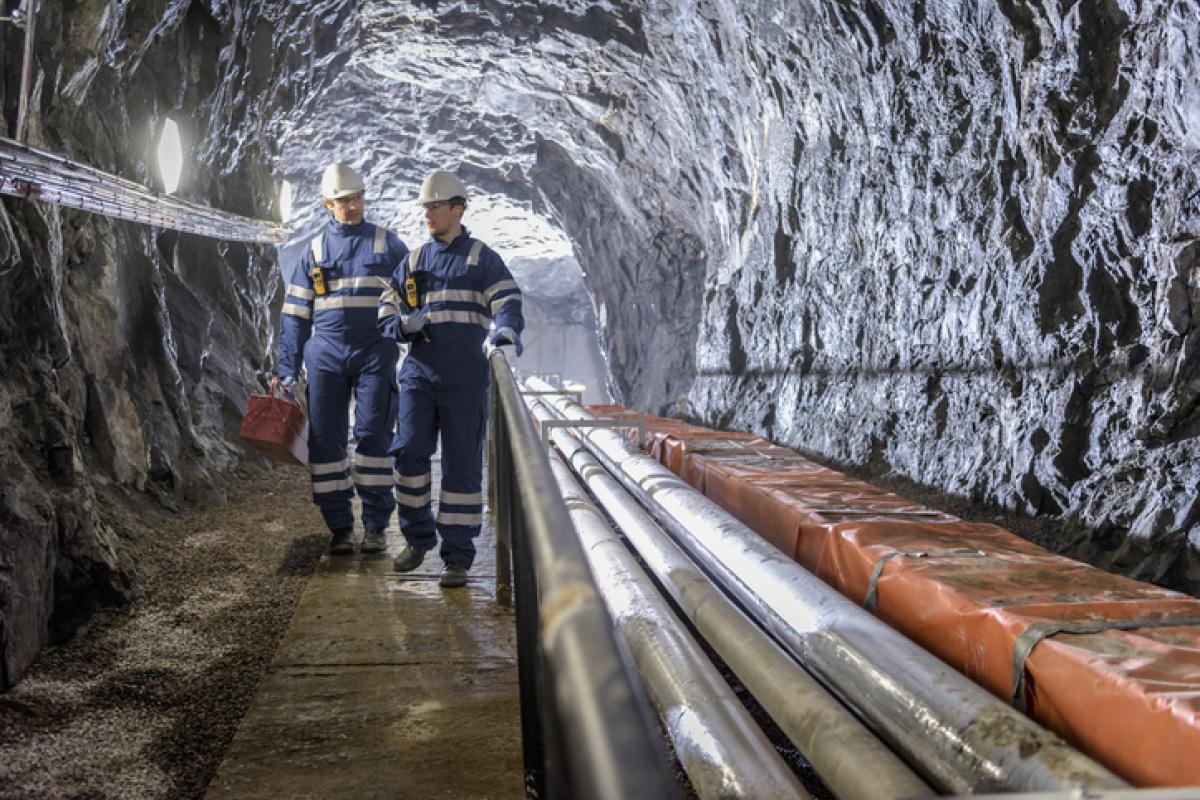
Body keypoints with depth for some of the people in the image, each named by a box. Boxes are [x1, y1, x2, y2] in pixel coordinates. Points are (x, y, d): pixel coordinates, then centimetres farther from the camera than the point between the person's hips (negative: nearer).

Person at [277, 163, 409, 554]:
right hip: (326, 354, 2)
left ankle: (376, 526, 4)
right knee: (325, 438, 1)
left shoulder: (387, 243, 7)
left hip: (375, 353, -2)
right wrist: (287, 370, 7)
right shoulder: (314, 249, 11)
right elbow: (294, 314, 12)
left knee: (373, 434, -5)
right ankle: (339, 528, 10)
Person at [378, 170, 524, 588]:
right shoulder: (414, 261, 17)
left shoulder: (482, 258, 5)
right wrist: (403, 324, -7)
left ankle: (457, 556, 7)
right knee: (409, 451, -8)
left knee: (462, 463, -1)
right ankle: (417, 536, 13)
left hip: (465, 374, -3)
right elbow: (386, 314, 18)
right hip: (418, 369, 3)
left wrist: (506, 330, -33)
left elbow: (507, 301, -9)